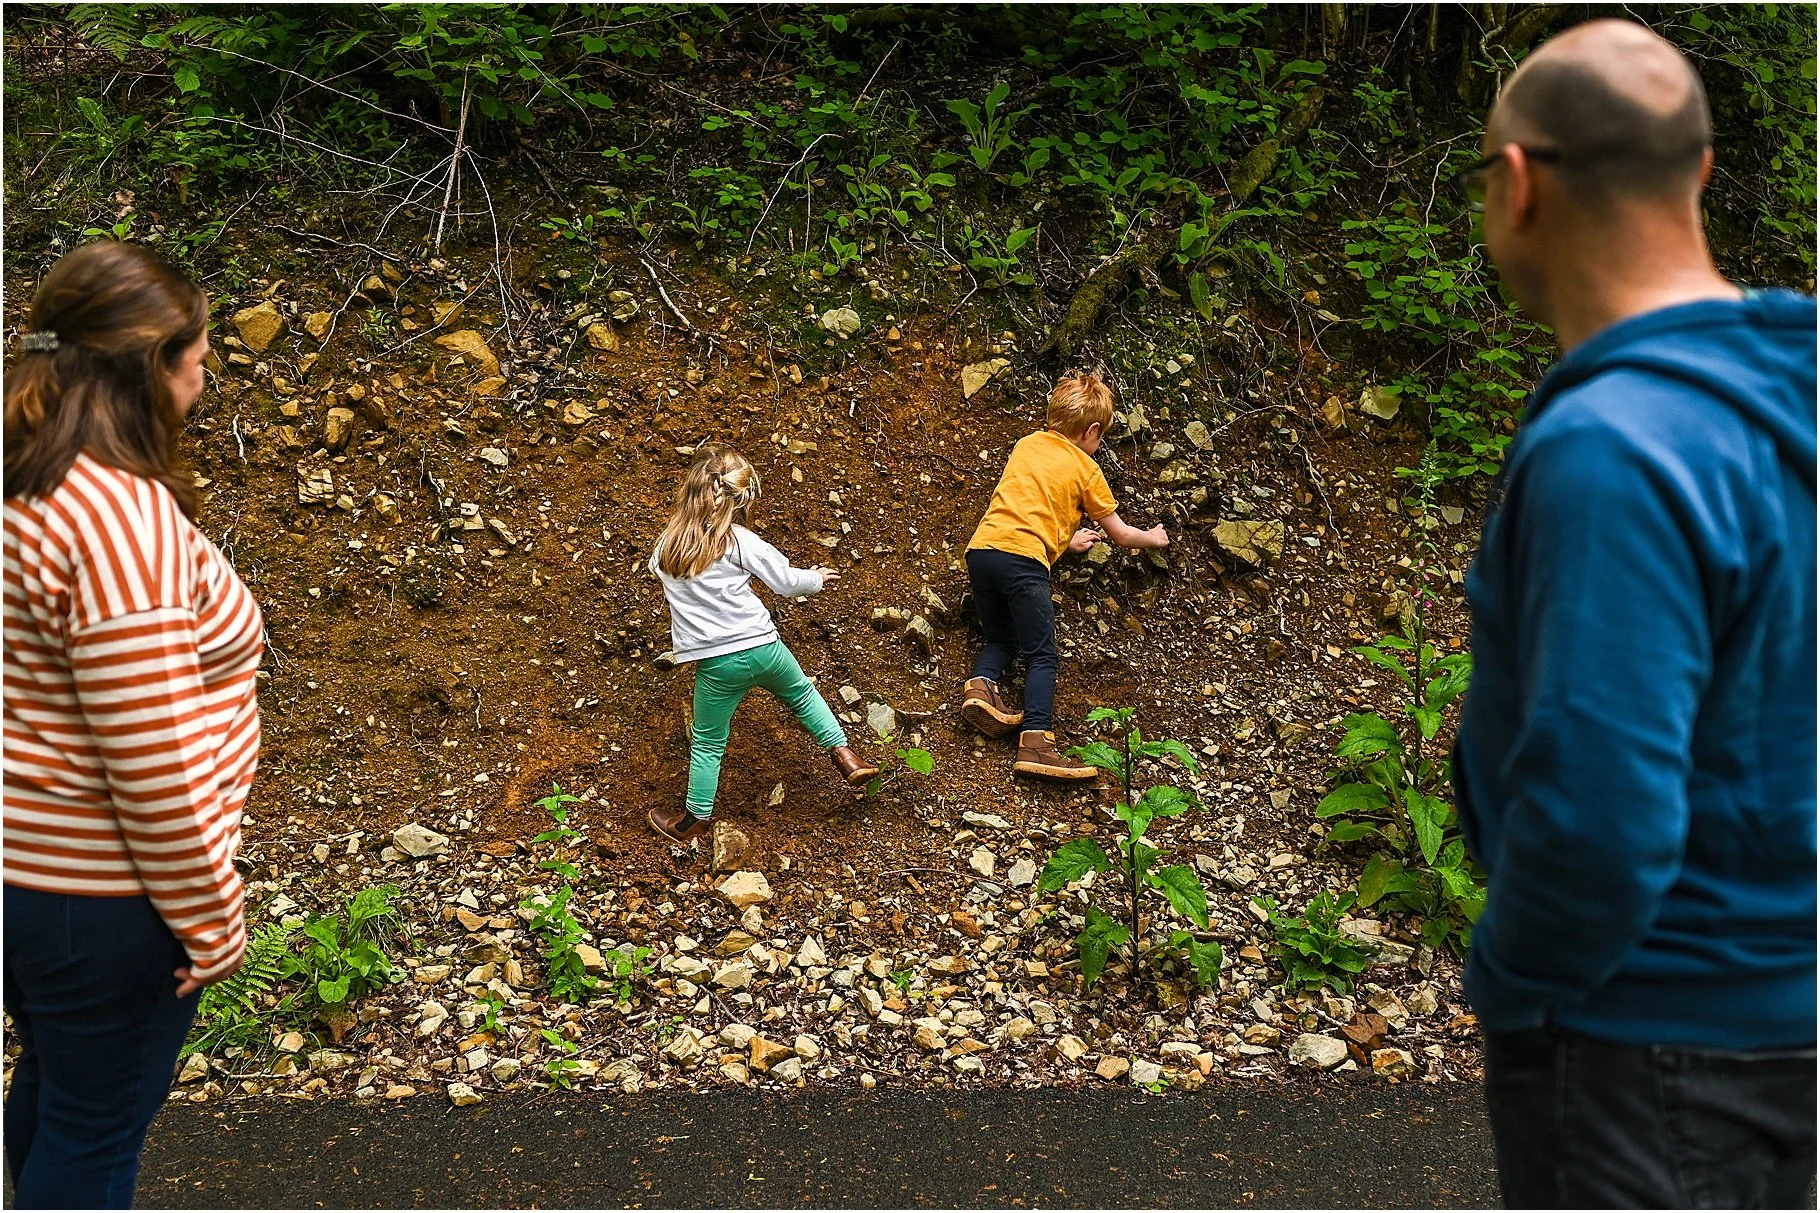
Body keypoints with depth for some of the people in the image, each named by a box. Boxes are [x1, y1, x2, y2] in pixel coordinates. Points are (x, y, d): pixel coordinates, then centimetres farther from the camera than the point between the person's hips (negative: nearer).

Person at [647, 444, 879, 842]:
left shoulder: (667, 545, 3)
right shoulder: (739, 541, -6)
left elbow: (658, 571, 26)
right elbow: (788, 582, -1)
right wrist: (817, 578, 20)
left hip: (715, 663, 1)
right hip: (761, 646, -1)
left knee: (707, 742, 15)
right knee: (801, 691, 28)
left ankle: (696, 821, 26)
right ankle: (844, 755, 25)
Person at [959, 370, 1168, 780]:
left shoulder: (1025, 444, 25)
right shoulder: (1085, 468, 11)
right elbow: (1120, 535, 20)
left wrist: (1066, 539, 48)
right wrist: (1154, 538, 40)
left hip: (980, 549, 5)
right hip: (1023, 558, -5)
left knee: (1000, 640, 21)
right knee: (1041, 656, -3)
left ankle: (980, 685, -7)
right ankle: (1036, 741, -18)